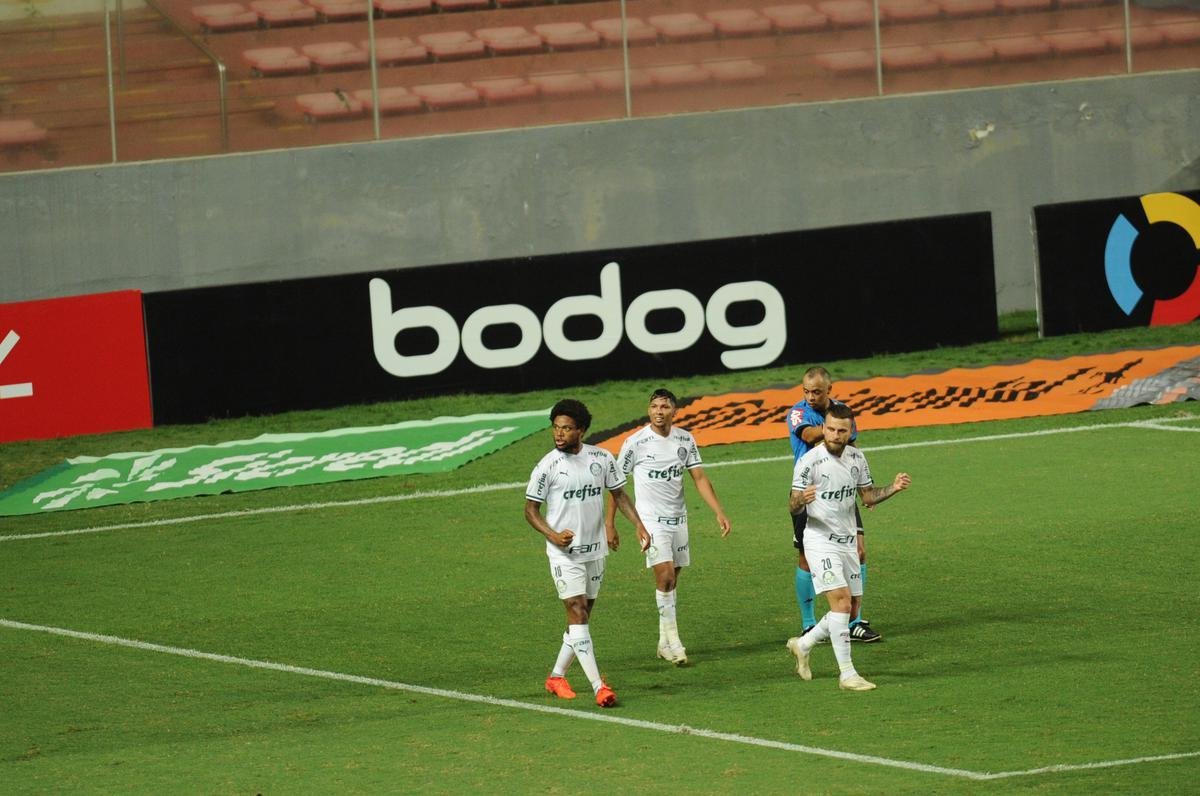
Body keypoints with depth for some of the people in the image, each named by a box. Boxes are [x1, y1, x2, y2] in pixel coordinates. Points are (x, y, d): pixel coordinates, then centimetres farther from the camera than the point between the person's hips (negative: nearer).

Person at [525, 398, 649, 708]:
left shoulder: (602, 458, 0)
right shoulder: (547, 466, -10)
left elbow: (618, 494, 13)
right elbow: (530, 509, -3)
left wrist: (638, 524, -1)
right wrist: (553, 535, -20)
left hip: (595, 551, 5)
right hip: (564, 554, -5)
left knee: (582, 617, 11)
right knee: (577, 614, -13)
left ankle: (557, 676, 27)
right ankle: (598, 687, -19)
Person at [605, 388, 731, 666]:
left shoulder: (685, 440, 3)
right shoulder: (635, 442, -8)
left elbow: (699, 478, 5)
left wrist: (719, 513, -3)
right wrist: (609, 523, -3)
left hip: (678, 518, 5)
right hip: (651, 520, -5)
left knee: (672, 581, 8)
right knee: (665, 575, -17)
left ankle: (665, 643, 17)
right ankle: (672, 640, -13)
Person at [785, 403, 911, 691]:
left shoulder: (856, 457, 4)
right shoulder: (809, 461, -14)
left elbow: (867, 495, 15)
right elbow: (793, 507, -14)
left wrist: (893, 488, -4)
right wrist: (802, 498, -37)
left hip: (847, 541, 7)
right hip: (820, 540, -7)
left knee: (850, 610, 11)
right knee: (841, 601, -19)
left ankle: (803, 645, 33)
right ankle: (847, 674, -15)